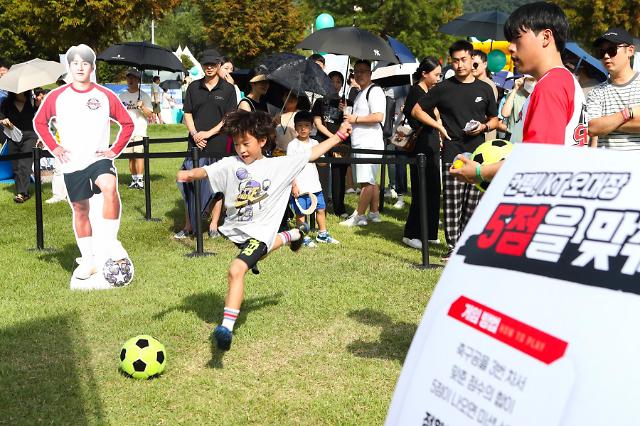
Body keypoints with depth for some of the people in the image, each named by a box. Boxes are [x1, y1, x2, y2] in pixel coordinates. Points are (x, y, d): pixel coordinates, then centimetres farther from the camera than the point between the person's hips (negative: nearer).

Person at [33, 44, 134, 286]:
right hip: (72, 164, 2)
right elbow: (39, 122, 14)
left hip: (99, 158, -2)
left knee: (110, 186, -32)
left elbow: (127, 123, 7)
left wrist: (115, 150, -2)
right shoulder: (57, 97, 1)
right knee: (80, 210, 8)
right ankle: (88, 259, 22)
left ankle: (109, 242, -23)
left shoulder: (105, 96, -1)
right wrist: (53, 147, 3)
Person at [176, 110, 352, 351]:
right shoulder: (230, 164, -5)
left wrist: (339, 135, 1)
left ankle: (227, 327, -25)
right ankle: (291, 236, 65)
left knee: (236, 271, -24)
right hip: (236, 229, 5)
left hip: (259, 231, -5)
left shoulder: (279, 165, -6)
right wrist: (190, 174, -43)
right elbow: (206, 171, -20)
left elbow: (312, 154, 0)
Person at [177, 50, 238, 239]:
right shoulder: (193, 87, 10)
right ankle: (188, 226, 11)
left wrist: (208, 133, -12)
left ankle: (213, 226, 14)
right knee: (191, 186, 2)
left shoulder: (228, 89, 2)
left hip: (219, 146, -2)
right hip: (196, 145, 2)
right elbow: (187, 114, 10)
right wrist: (195, 134, -7)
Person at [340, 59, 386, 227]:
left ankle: (358, 216, -7)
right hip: (360, 144, 11)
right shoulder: (360, 93, 23)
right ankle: (374, 213, 17)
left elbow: (378, 117, -20)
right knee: (370, 181, 13)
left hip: (369, 143, -11)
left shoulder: (374, 91, -9)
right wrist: (348, 114, 15)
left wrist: (355, 118, -13)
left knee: (366, 182, -8)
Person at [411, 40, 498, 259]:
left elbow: (494, 119, 20)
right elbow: (417, 110, 9)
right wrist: (439, 126, -1)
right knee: (452, 203, -4)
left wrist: (484, 126, -3)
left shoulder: (484, 89, 11)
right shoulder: (443, 88, 4)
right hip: (453, 153, -2)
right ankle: (453, 245, 3)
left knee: (473, 203, 5)